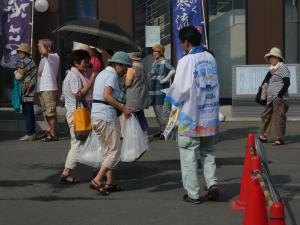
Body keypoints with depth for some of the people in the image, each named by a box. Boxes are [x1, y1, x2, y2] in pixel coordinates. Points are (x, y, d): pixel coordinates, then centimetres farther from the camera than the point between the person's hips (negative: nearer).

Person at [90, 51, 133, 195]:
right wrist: (123, 109, -18)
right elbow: (107, 95, -22)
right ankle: (97, 180, -9)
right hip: (107, 117, -10)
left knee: (107, 152, 15)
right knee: (115, 152, -4)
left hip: (96, 115, 10)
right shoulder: (112, 75, -9)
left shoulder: (102, 74, 20)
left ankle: (110, 183, 16)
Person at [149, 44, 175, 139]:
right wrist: (151, 75, 7)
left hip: (161, 89, -9)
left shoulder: (164, 62, -10)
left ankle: (164, 131, -5)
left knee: (160, 110, -10)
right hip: (154, 89, 9)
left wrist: (165, 80, -21)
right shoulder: (154, 63, 16)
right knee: (156, 111, 12)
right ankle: (161, 130, 20)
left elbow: (173, 70, -25)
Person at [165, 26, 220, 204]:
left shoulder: (186, 61, -15)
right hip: (211, 114, 6)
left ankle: (193, 194, 7)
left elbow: (180, 88, -17)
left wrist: (171, 98, 3)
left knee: (189, 155, 5)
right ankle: (213, 184, 3)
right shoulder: (210, 58, 5)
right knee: (208, 152, 18)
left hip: (191, 117, -6)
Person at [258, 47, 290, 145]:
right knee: (265, 115, 12)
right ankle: (263, 136, 22)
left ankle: (280, 139, -3)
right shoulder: (272, 69, 20)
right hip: (271, 99, 9)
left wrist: (280, 94, -19)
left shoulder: (282, 68, -7)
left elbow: (287, 83, -15)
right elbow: (266, 81, 21)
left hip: (279, 98, -9)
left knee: (278, 117, -9)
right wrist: (270, 74, 2)